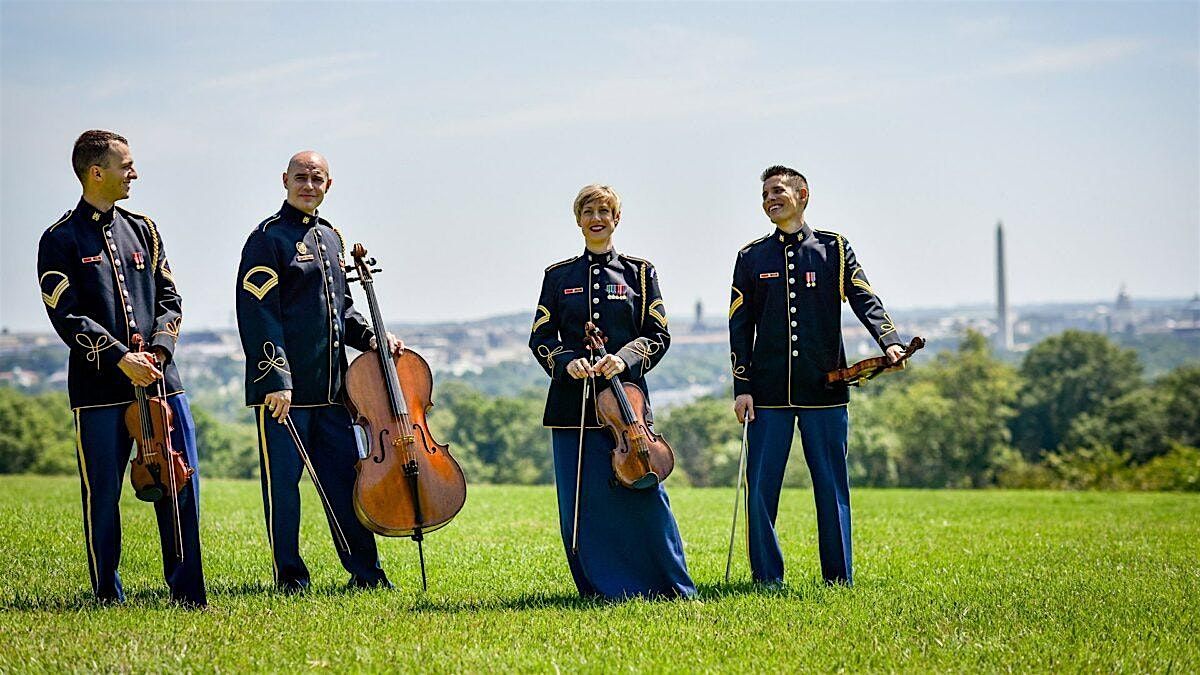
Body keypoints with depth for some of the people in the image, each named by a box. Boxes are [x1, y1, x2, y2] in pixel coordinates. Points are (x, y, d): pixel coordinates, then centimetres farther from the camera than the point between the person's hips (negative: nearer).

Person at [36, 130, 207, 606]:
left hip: (160, 379, 4)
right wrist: (121, 358, -17)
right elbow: (67, 316, -9)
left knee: (181, 485, 1)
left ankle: (188, 592, 9)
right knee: (103, 493, 1)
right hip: (99, 389, -4)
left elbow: (169, 297, 13)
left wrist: (159, 348, -6)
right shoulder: (61, 240, -1)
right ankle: (108, 597, 13)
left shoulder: (142, 231, 15)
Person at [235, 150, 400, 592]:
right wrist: (275, 379, -20)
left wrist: (369, 337, 6)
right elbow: (259, 315, -13)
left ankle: (365, 571, 16)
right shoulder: (268, 238, -6)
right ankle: (290, 577, 9)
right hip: (283, 389, -7)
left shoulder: (330, 238, 17)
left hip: (329, 388, 7)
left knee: (345, 478, 9)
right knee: (283, 481, 0)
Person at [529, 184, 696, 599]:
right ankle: (599, 589, 11)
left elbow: (658, 335, 4)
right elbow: (541, 338, 9)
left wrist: (624, 358, -14)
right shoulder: (559, 277, 11)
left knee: (644, 494, -7)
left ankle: (674, 588, 3)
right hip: (572, 401, 2)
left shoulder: (639, 272, 9)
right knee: (580, 502, 0)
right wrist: (567, 361, -12)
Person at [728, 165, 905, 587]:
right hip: (769, 393, 1)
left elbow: (864, 300, -3)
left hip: (824, 391, -1)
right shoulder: (752, 258, 10)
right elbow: (740, 327, 8)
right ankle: (767, 577, 9)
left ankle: (839, 578, 10)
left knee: (831, 484, 2)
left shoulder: (834, 249, 8)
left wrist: (889, 342, -22)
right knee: (761, 486, -2)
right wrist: (742, 387, -1)